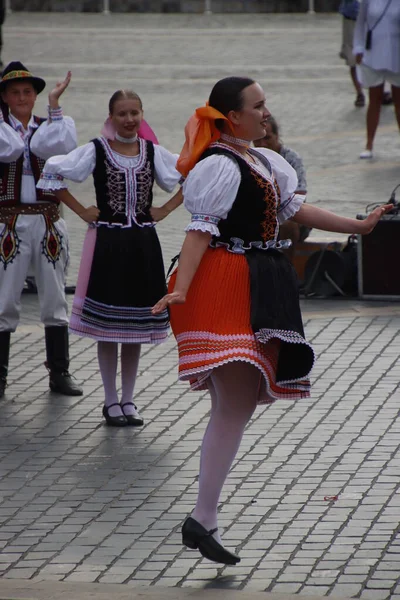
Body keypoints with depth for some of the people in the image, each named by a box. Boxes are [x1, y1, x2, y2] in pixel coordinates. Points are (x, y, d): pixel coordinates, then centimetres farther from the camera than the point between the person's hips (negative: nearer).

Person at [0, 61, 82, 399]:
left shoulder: (49, 127, 10)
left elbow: (59, 147, -14)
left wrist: (54, 105, -11)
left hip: (48, 222, 2)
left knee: (55, 300, 6)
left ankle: (60, 373, 13)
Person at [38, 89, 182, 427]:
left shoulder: (153, 152, 5)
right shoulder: (96, 151, -4)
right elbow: (52, 174, -4)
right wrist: (82, 211, -5)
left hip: (143, 244, 3)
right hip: (107, 243, -3)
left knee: (137, 324, 6)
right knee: (107, 324, -1)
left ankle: (128, 400, 15)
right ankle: (111, 401, 7)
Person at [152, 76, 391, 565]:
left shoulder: (265, 162, 18)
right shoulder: (219, 166, -12)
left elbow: (293, 209, 26)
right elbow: (201, 229, -20)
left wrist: (358, 226, 29)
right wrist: (181, 288, -31)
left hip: (258, 291, 10)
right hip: (224, 287, -10)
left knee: (237, 405, 8)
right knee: (234, 405, -15)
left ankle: (203, 516, 9)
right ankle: (202, 520, -16)